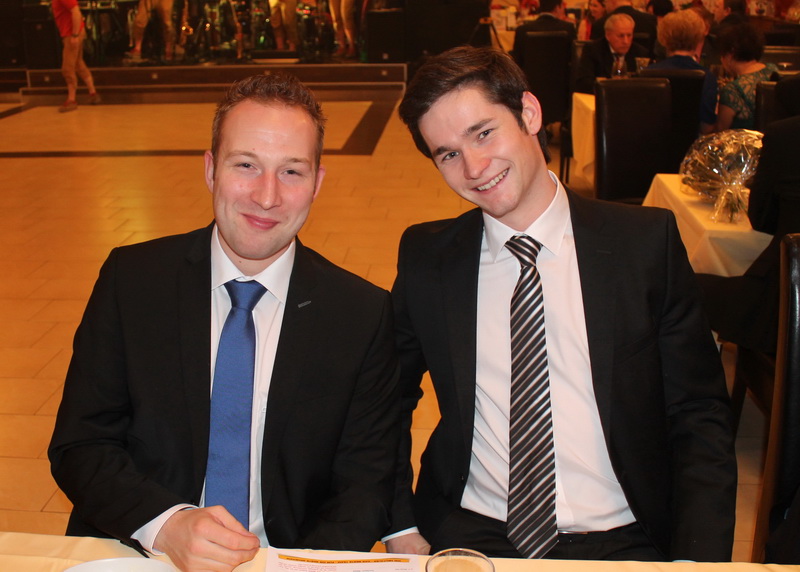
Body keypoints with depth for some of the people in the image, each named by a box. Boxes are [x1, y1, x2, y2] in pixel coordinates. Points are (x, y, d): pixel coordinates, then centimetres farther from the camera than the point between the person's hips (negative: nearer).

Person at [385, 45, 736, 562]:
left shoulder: (648, 241, 2)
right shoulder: (425, 257, 6)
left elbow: (700, 416, 3)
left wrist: (698, 556, -9)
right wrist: (401, 527, 1)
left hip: (619, 540, 1)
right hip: (467, 537, 0)